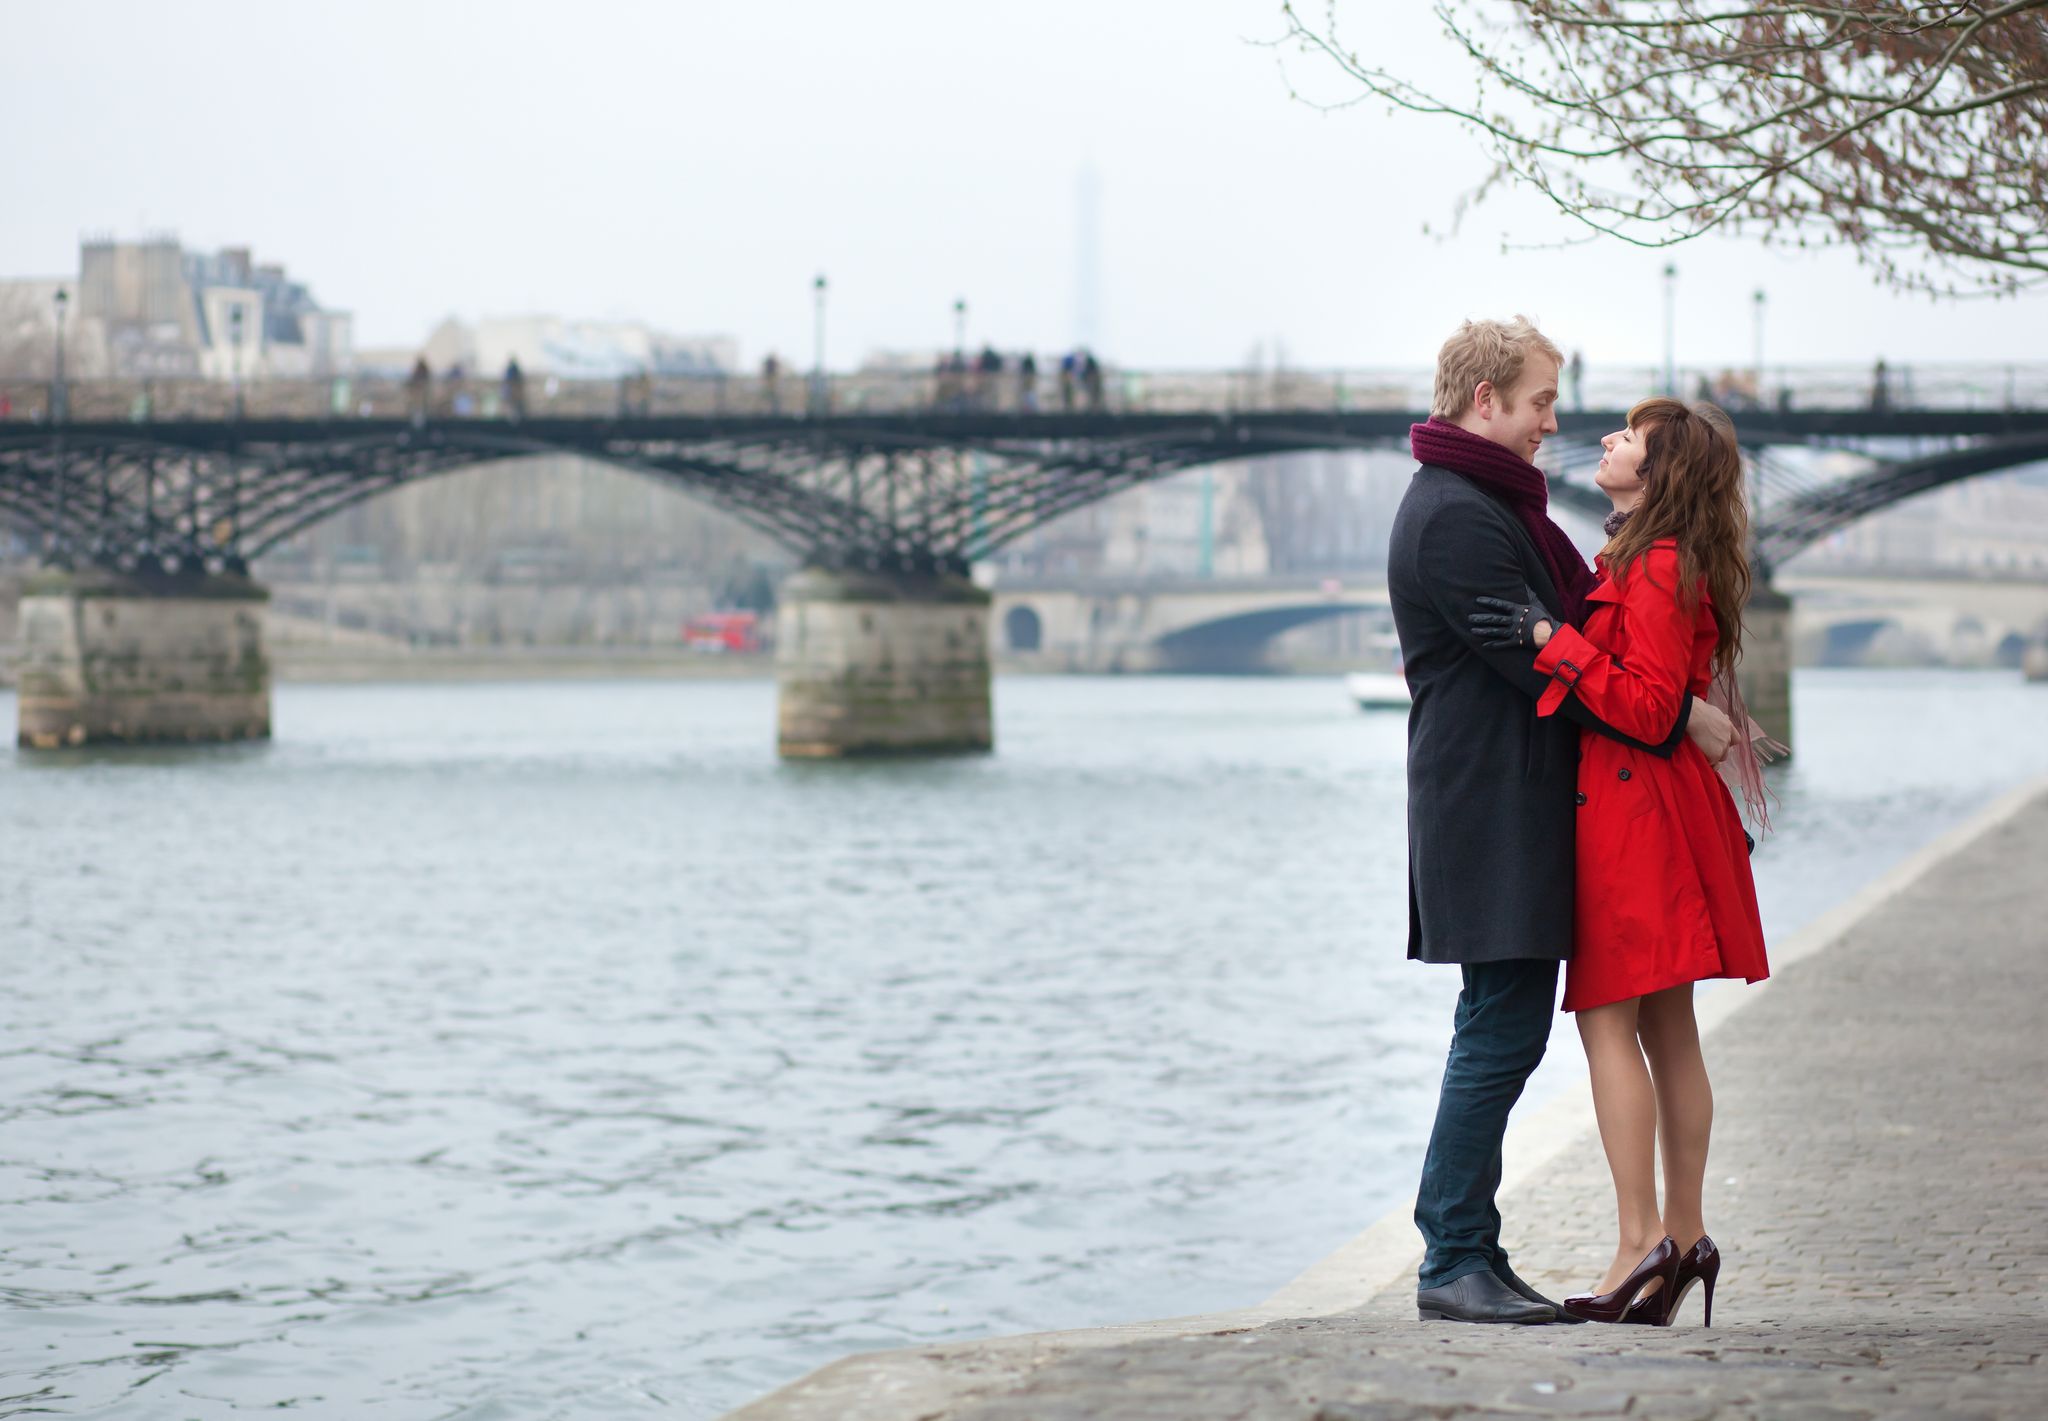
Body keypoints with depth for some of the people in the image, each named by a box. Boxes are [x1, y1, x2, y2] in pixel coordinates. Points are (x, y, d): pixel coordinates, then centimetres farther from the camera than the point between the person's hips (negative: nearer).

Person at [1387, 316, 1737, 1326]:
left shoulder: (1490, 505, 21)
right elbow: (1547, 664, -19)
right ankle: (1453, 1265, -5)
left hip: (1518, 814, 11)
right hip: (1492, 815, -11)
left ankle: (1467, 1254, 14)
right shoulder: (1455, 517, -15)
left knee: (1504, 1032, 11)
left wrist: (1690, 705, 11)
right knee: (1500, 1034, -9)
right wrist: (1681, 718, -13)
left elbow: (1574, 626, 22)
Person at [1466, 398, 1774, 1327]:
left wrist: (1551, 641, -20)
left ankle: (1643, 1242, -12)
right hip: (1642, 814, 10)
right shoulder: (1631, 563, 17)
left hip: (1635, 814, -10)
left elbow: (1648, 706, -20)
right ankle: (1684, 1238, 13)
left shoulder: (1657, 569, -14)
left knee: (1608, 1019, -10)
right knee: (1666, 1030, 10)